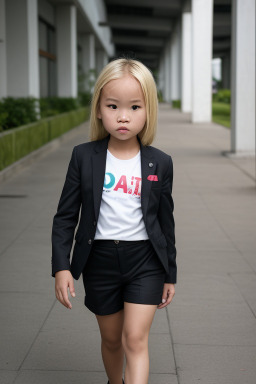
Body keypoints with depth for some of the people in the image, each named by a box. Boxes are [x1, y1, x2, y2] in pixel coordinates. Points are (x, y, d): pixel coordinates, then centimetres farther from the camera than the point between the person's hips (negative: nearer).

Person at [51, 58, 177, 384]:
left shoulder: (160, 163, -3)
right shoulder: (83, 157, -5)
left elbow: (166, 221, 5)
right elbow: (65, 215, -1)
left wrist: (170, 274, 9)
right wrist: (61, 266, -10)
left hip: (145, 261, -1)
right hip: (100, 260, 1)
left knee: (135, 339, -9)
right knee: (111, 339, 16)